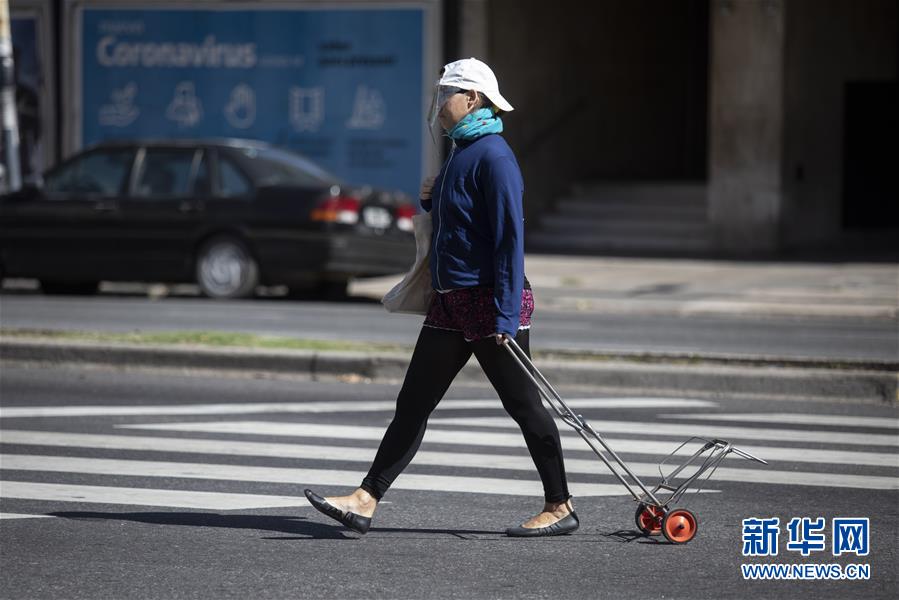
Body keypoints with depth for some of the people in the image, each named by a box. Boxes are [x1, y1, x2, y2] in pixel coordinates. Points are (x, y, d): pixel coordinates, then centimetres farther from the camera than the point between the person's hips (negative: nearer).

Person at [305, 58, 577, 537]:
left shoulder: (493, 157, -14)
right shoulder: (460, 152, 15)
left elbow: (510, 237, -19)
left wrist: (506, 314, -24)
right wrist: (432, 200, 6)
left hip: (492, 303, -10)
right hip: (450, 301, 10)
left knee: (523, 405, -1)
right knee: (412, 404, 6)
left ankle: (560, 508, 8)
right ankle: (366, 501, 6)